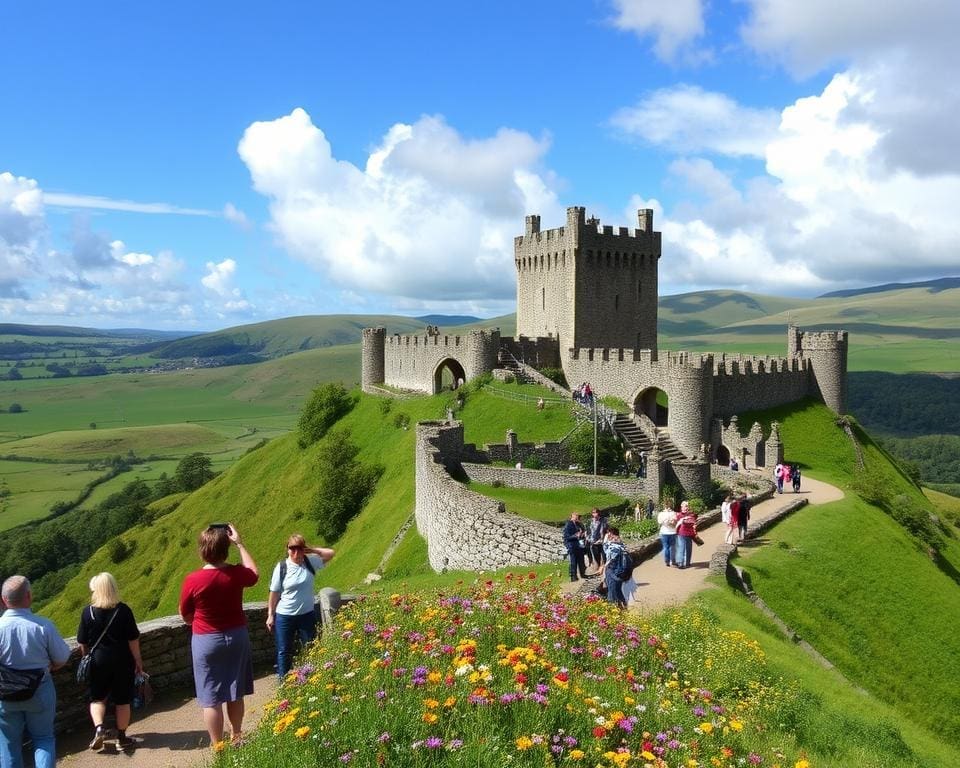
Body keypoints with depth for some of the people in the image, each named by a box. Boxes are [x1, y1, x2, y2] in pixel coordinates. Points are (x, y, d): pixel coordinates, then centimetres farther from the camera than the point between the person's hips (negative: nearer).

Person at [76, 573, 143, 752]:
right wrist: (138, 660, 4)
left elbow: (82, 643, -2)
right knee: (122, 700, 11)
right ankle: (121, 738, 18)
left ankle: (98, 728, -2)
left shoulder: (88, 612, -9)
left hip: (99, 661, 0)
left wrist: (87, 656, 16)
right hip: (122, 661, 0)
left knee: (97, 698, 19)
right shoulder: (123, 610, -11)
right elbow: (133, 639, -7)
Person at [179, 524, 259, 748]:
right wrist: (240, 544, 12)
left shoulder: (192, 580, -18)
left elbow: (185, 616, -4)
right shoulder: (236, 574, -12)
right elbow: (254, 574, 13)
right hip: (237, 637, 3)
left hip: (206, 641, -3)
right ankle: (236, 737, 35)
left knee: (211, 699, 7)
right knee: (235, 693, 18)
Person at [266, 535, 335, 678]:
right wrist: (270, 615, -4)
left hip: (307, 614, 2)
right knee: (284, 651, 9)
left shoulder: (310, 562, -4)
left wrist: (312, 550, -8)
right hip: (284, 616, -2)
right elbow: (274, 593, -5)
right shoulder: (281, 568, -10)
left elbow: (330, 553, -2)